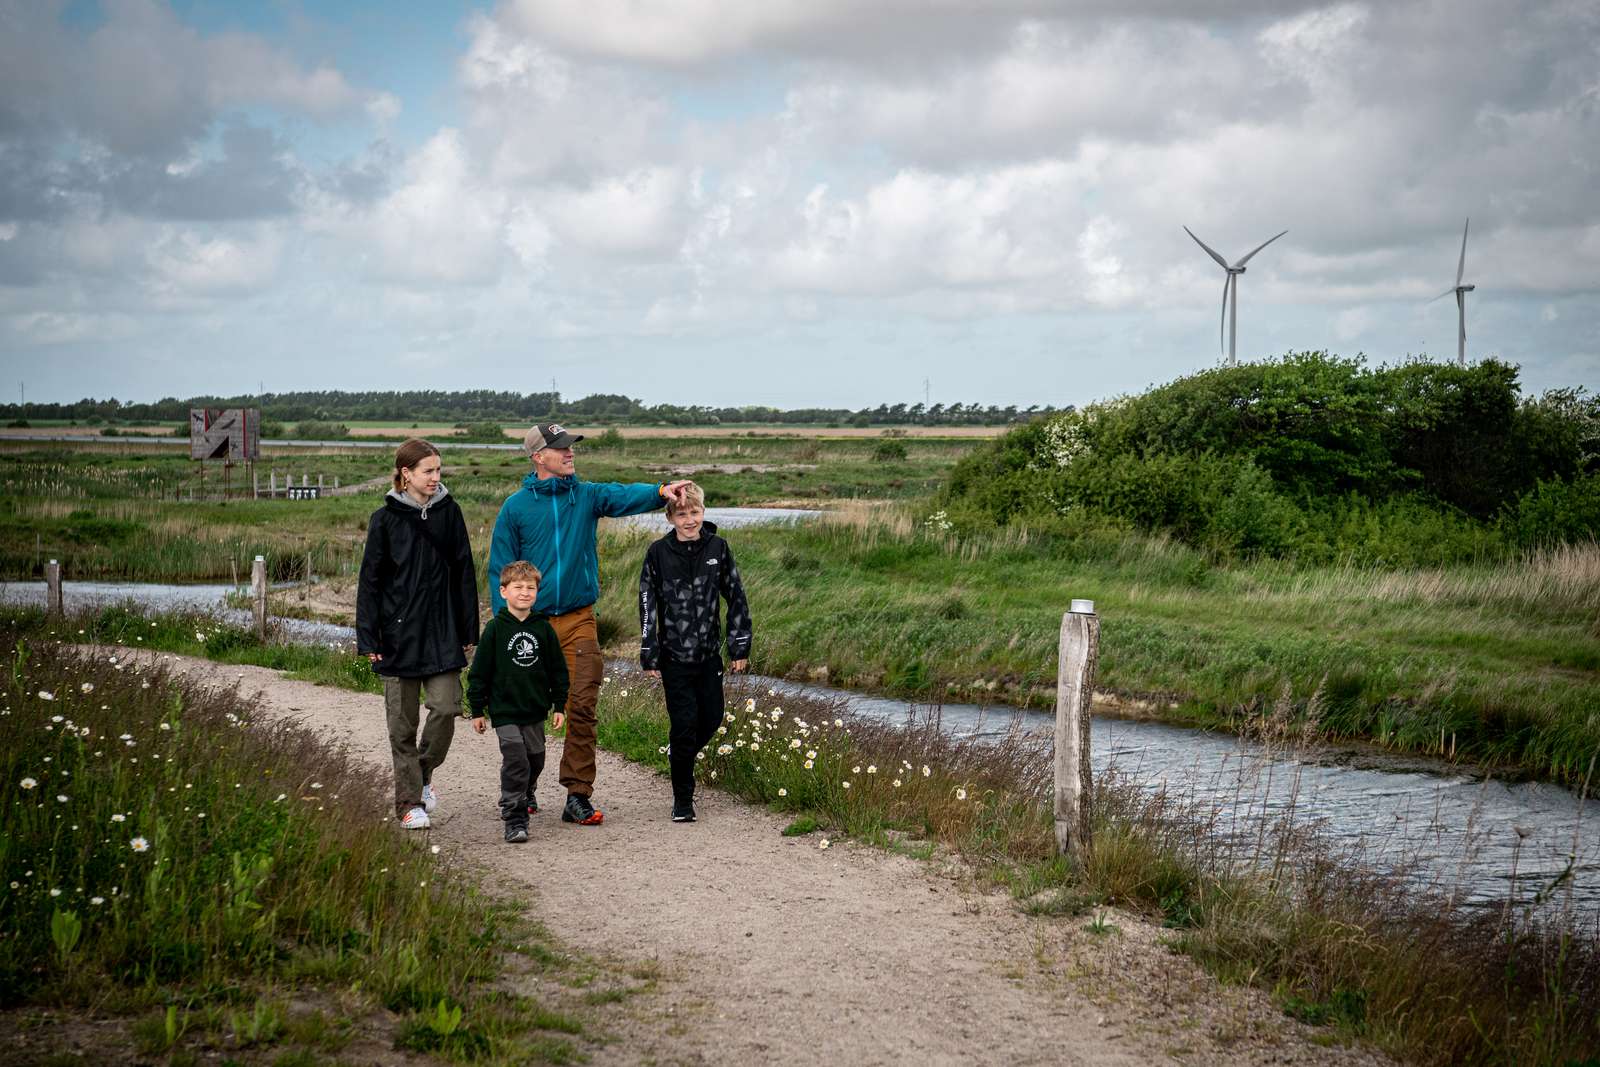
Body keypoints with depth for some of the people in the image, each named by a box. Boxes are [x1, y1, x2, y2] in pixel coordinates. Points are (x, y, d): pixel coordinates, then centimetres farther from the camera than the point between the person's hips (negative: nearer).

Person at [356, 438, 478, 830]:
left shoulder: (448, 511, 4)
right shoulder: (385, 519, -2)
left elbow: (464, 573, 8)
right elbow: (370, 581, 0)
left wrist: (469, 630, 7)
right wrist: (368, 638, -5)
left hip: (443, 634, 2)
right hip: (400, 633, -2)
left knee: (447, 707, -7)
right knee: (403, 722, 2)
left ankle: (424, 772, 19)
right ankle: (409, 801, 10)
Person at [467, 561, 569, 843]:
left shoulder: (543, 629, 2)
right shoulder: (495, 629, -6)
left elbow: (558, 669, 10)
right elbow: (479, 672, -2)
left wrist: (559, 705, 8)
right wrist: (477, 710, -1)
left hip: (536, 712, 4)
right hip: (505, 711, -4)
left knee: (535, 759, 17)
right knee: (515, 761, -13)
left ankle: (526, 794, 46)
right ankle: (514, 818, -9)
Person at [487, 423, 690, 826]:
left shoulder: (587, 496, 4)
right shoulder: (516, 507, -1)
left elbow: (623, 496, -16)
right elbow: (500, 570, 1)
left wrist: (660, 491, -37)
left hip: (578, 619, 1)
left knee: (582, 706, -7)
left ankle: (578, 796, -2)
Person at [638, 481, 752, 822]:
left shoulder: (718, 548, 0)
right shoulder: (659, 552, -5)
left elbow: (736, 598, 5)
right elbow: (648, 606, -3)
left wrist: (740, 647, 2)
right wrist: (649, 656, -4)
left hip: (709, 653, 3)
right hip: (675, 656, -3)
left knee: (712, 718, 9)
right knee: (684, 724, -3)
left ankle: (679, 754, 41)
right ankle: (682, 801, 9)